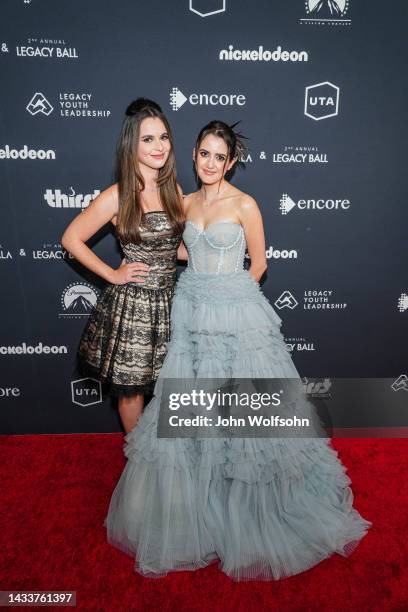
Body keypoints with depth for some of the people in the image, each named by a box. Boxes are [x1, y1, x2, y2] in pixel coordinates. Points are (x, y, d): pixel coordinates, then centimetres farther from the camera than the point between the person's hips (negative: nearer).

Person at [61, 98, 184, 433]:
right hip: (130, 304, -5)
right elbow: (71, 239, -5)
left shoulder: (174, 190, 4)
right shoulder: (118, 196, -12)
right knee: (131, 387, 12)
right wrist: (113, 275, -8)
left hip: (168, 301, 5)